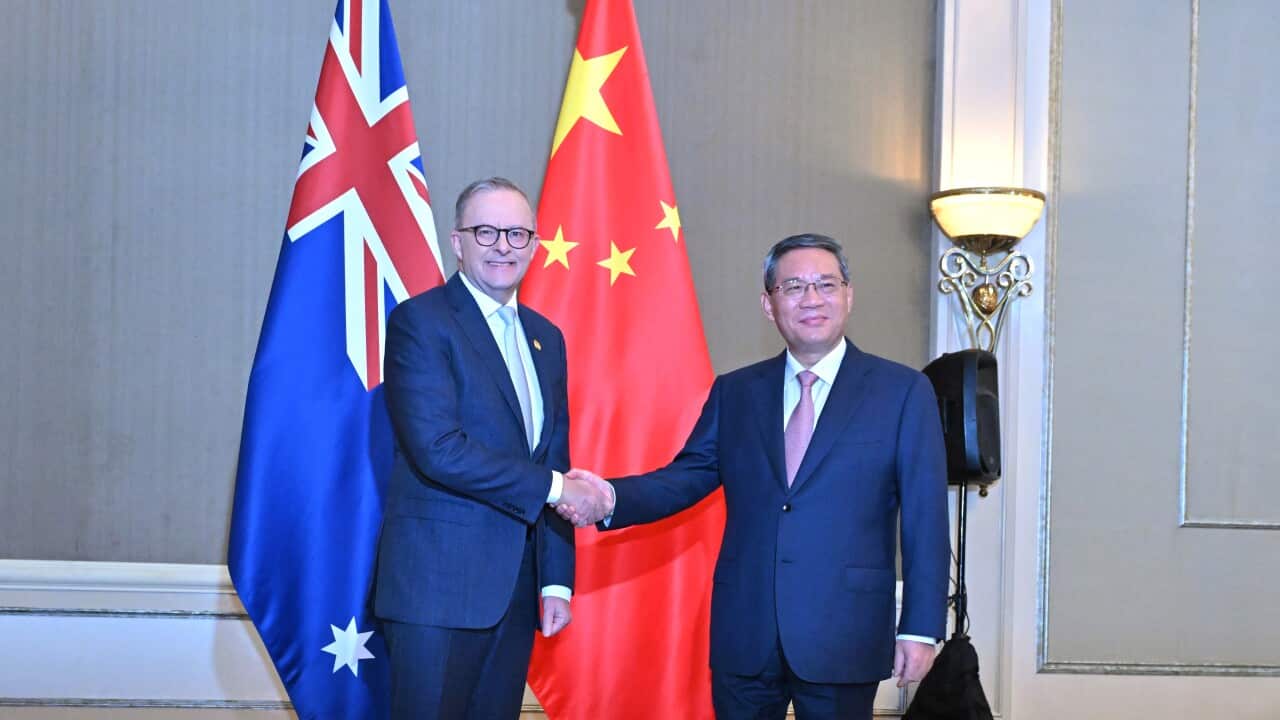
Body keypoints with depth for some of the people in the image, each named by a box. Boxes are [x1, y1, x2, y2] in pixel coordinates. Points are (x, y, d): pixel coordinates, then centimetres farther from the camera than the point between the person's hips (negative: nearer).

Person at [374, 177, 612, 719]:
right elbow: (438, 449, -18)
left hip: (518, 589, 7)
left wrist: (557, 579, 10)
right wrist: (553, 486, -13)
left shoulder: (546, 338, 15)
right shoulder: (420, 321, -7)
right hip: (439, 587, -7)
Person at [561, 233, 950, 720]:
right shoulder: (734, 392, 9)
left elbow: (925, 517, -3)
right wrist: (610, 498, -15)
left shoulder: (903, 391, -1)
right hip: (743, 637, 3)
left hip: (844, 640, -3)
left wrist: (921, 628, -6)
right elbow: (688, 476, 5)